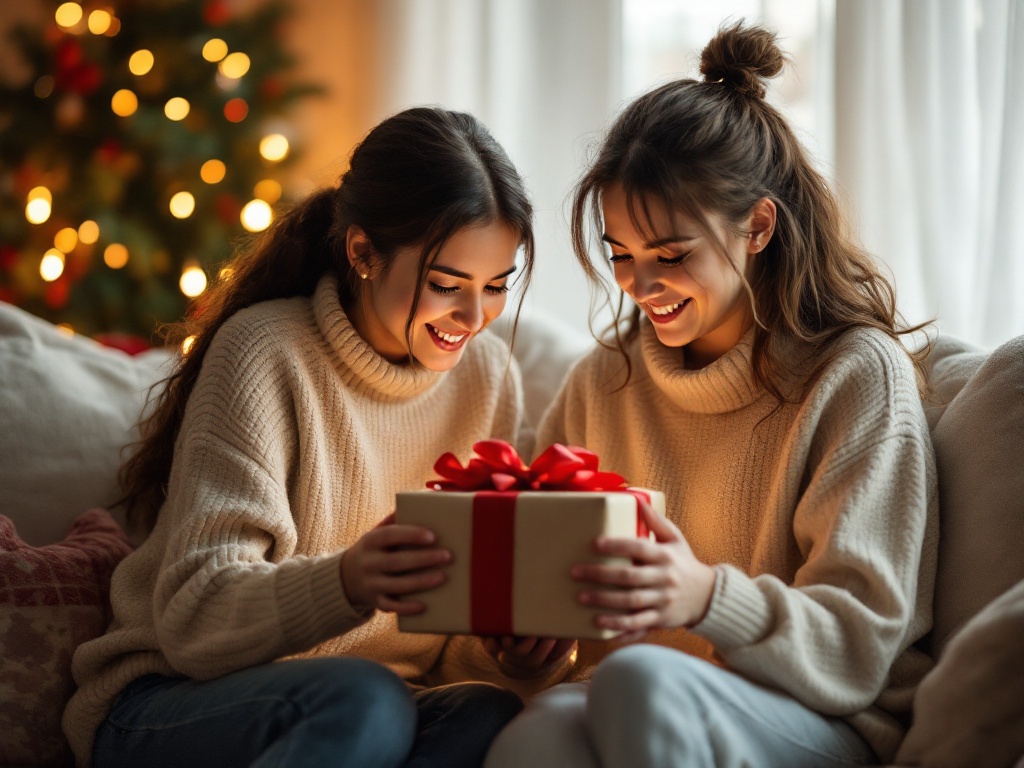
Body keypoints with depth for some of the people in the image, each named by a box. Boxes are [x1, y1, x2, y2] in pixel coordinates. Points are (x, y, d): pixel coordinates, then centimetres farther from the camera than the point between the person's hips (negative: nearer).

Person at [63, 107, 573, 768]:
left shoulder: (488, 374, 4)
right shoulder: (266, 352, -12)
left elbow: (453, 631, 6)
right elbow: (192, 617, -18)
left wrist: (512, 648, -18)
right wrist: (344, 585, -38)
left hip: (366, 708, 5)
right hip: (168, 708, -4)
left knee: (491, 715, -29)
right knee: (363, 697, -36)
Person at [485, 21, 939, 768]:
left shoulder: (859, 375, -2)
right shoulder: (603, 382, 15)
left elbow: (860, 640, -8)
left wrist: (708, 599, -27)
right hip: (616, 699, 3)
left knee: (641, 679, -37)